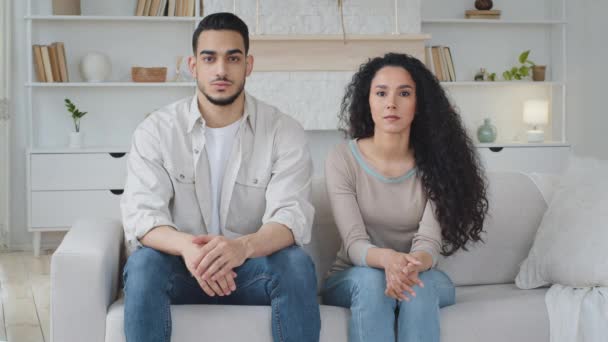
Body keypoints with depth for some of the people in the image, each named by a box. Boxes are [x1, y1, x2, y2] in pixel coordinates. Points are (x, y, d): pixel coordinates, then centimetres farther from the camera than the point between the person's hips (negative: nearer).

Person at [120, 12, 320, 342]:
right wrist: (186, 247, -39)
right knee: (143, 263, -32)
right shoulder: (155, 130, -5)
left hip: (253, 267, 0)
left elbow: (291, 217, -19)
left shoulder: (285, 132, -6)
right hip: (182, 266, 0)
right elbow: (140, 214, -16)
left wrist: (244, 246, -43)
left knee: (297, 264, -31)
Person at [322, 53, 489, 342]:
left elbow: (429, 242, -16)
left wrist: (414, 264, -41)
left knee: (421, 283, -33)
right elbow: (354, 243, -17)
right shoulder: (341, 160, -9)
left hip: (419, 279, 1)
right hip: (353, 279, -1)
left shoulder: (435, 162, -6)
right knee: (372, 279, -35)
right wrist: (387, 259, -41)